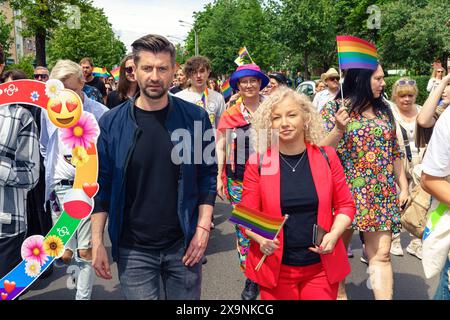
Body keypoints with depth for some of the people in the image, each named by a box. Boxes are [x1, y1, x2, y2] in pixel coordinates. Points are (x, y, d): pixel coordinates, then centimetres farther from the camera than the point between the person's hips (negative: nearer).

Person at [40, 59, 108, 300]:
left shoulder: (100, 113, -7)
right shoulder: (48, 111, 3)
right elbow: (44, 149, 16)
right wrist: (51, 177, 12)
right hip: (60, 189, 3)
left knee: (86, 251, 2)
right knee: (64, 254, 3)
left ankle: (83, 296, 21)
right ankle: (75, 266, 38)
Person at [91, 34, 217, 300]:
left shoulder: (195, 118, -5)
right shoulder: (112, 123, -4)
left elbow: (208, 175, -1)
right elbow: (101, 185, 0)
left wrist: (203, 228, -7)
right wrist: (97, 242, -2)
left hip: (184, 245, 1)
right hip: (133, 249, 0)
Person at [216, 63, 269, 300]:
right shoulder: (229, 115, 4)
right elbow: (220, 148, 7)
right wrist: (218, 177, 1)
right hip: (238, 179, 1)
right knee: (243, 228, 6)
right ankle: (251, 278, 20)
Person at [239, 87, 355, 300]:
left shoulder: (326, 157, -2)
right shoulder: (258, 162, -6)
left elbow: (345, 205, 5)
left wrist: (334, 234, -12)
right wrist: (260, 238, -20)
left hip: (321, 268, 1)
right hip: (275, 268, -1)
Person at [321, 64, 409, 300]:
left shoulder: (384, 110, 11)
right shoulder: (334, 109, -3)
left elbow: (394, 152, 15)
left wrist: (403, 186, 12)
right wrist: (339, 128, -23)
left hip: (383, 196, 3)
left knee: (381, 254, -1)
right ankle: (338, 293, 31)